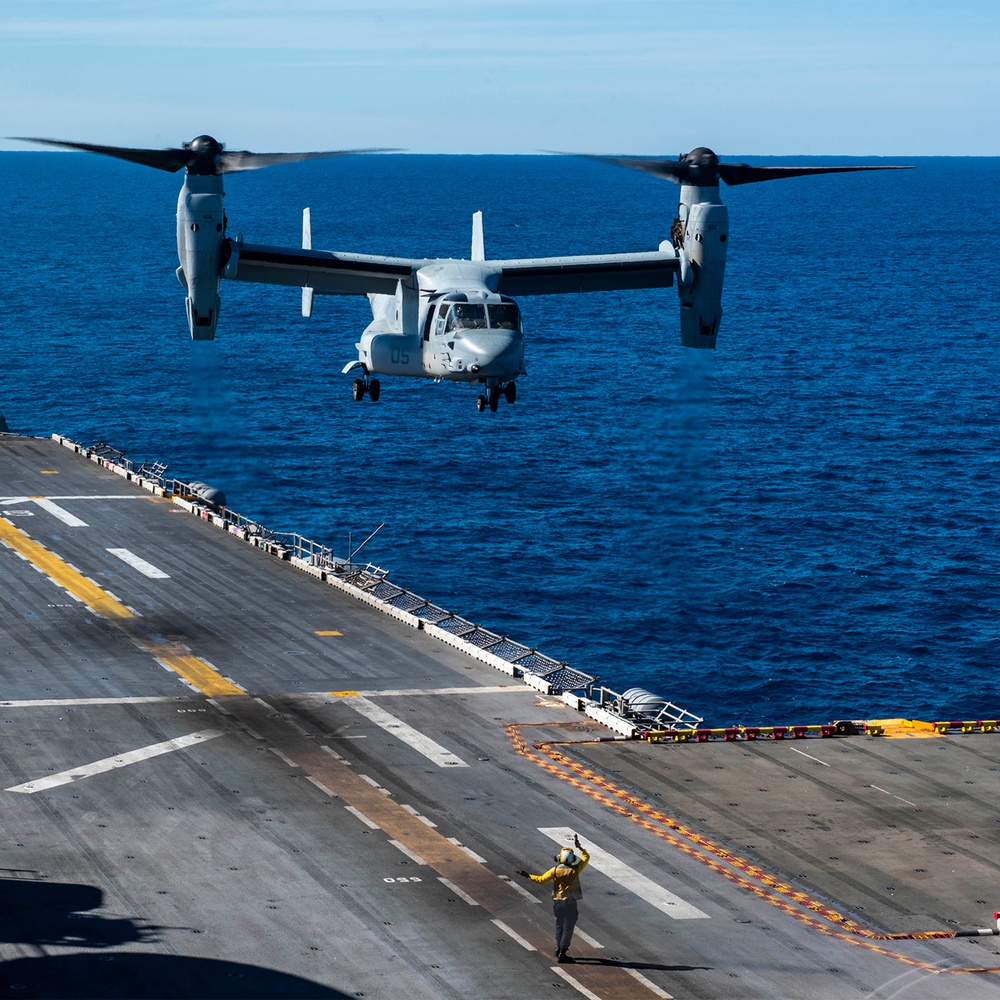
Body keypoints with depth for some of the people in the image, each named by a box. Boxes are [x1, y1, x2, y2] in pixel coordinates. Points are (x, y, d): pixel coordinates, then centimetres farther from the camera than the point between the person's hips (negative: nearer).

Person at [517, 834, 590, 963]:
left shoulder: (555, 871, -7)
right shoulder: (575, 870, -10)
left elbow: (541, 879, -1)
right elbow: (586, 857, 2)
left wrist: (528, 875, 12)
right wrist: (579, 846, 9)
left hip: (557, 901, 3)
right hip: (569, 902, -3)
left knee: (559, 925, 22)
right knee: (568, 928, 1)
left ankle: (559, 949, 30)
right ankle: (562, 954, 0)